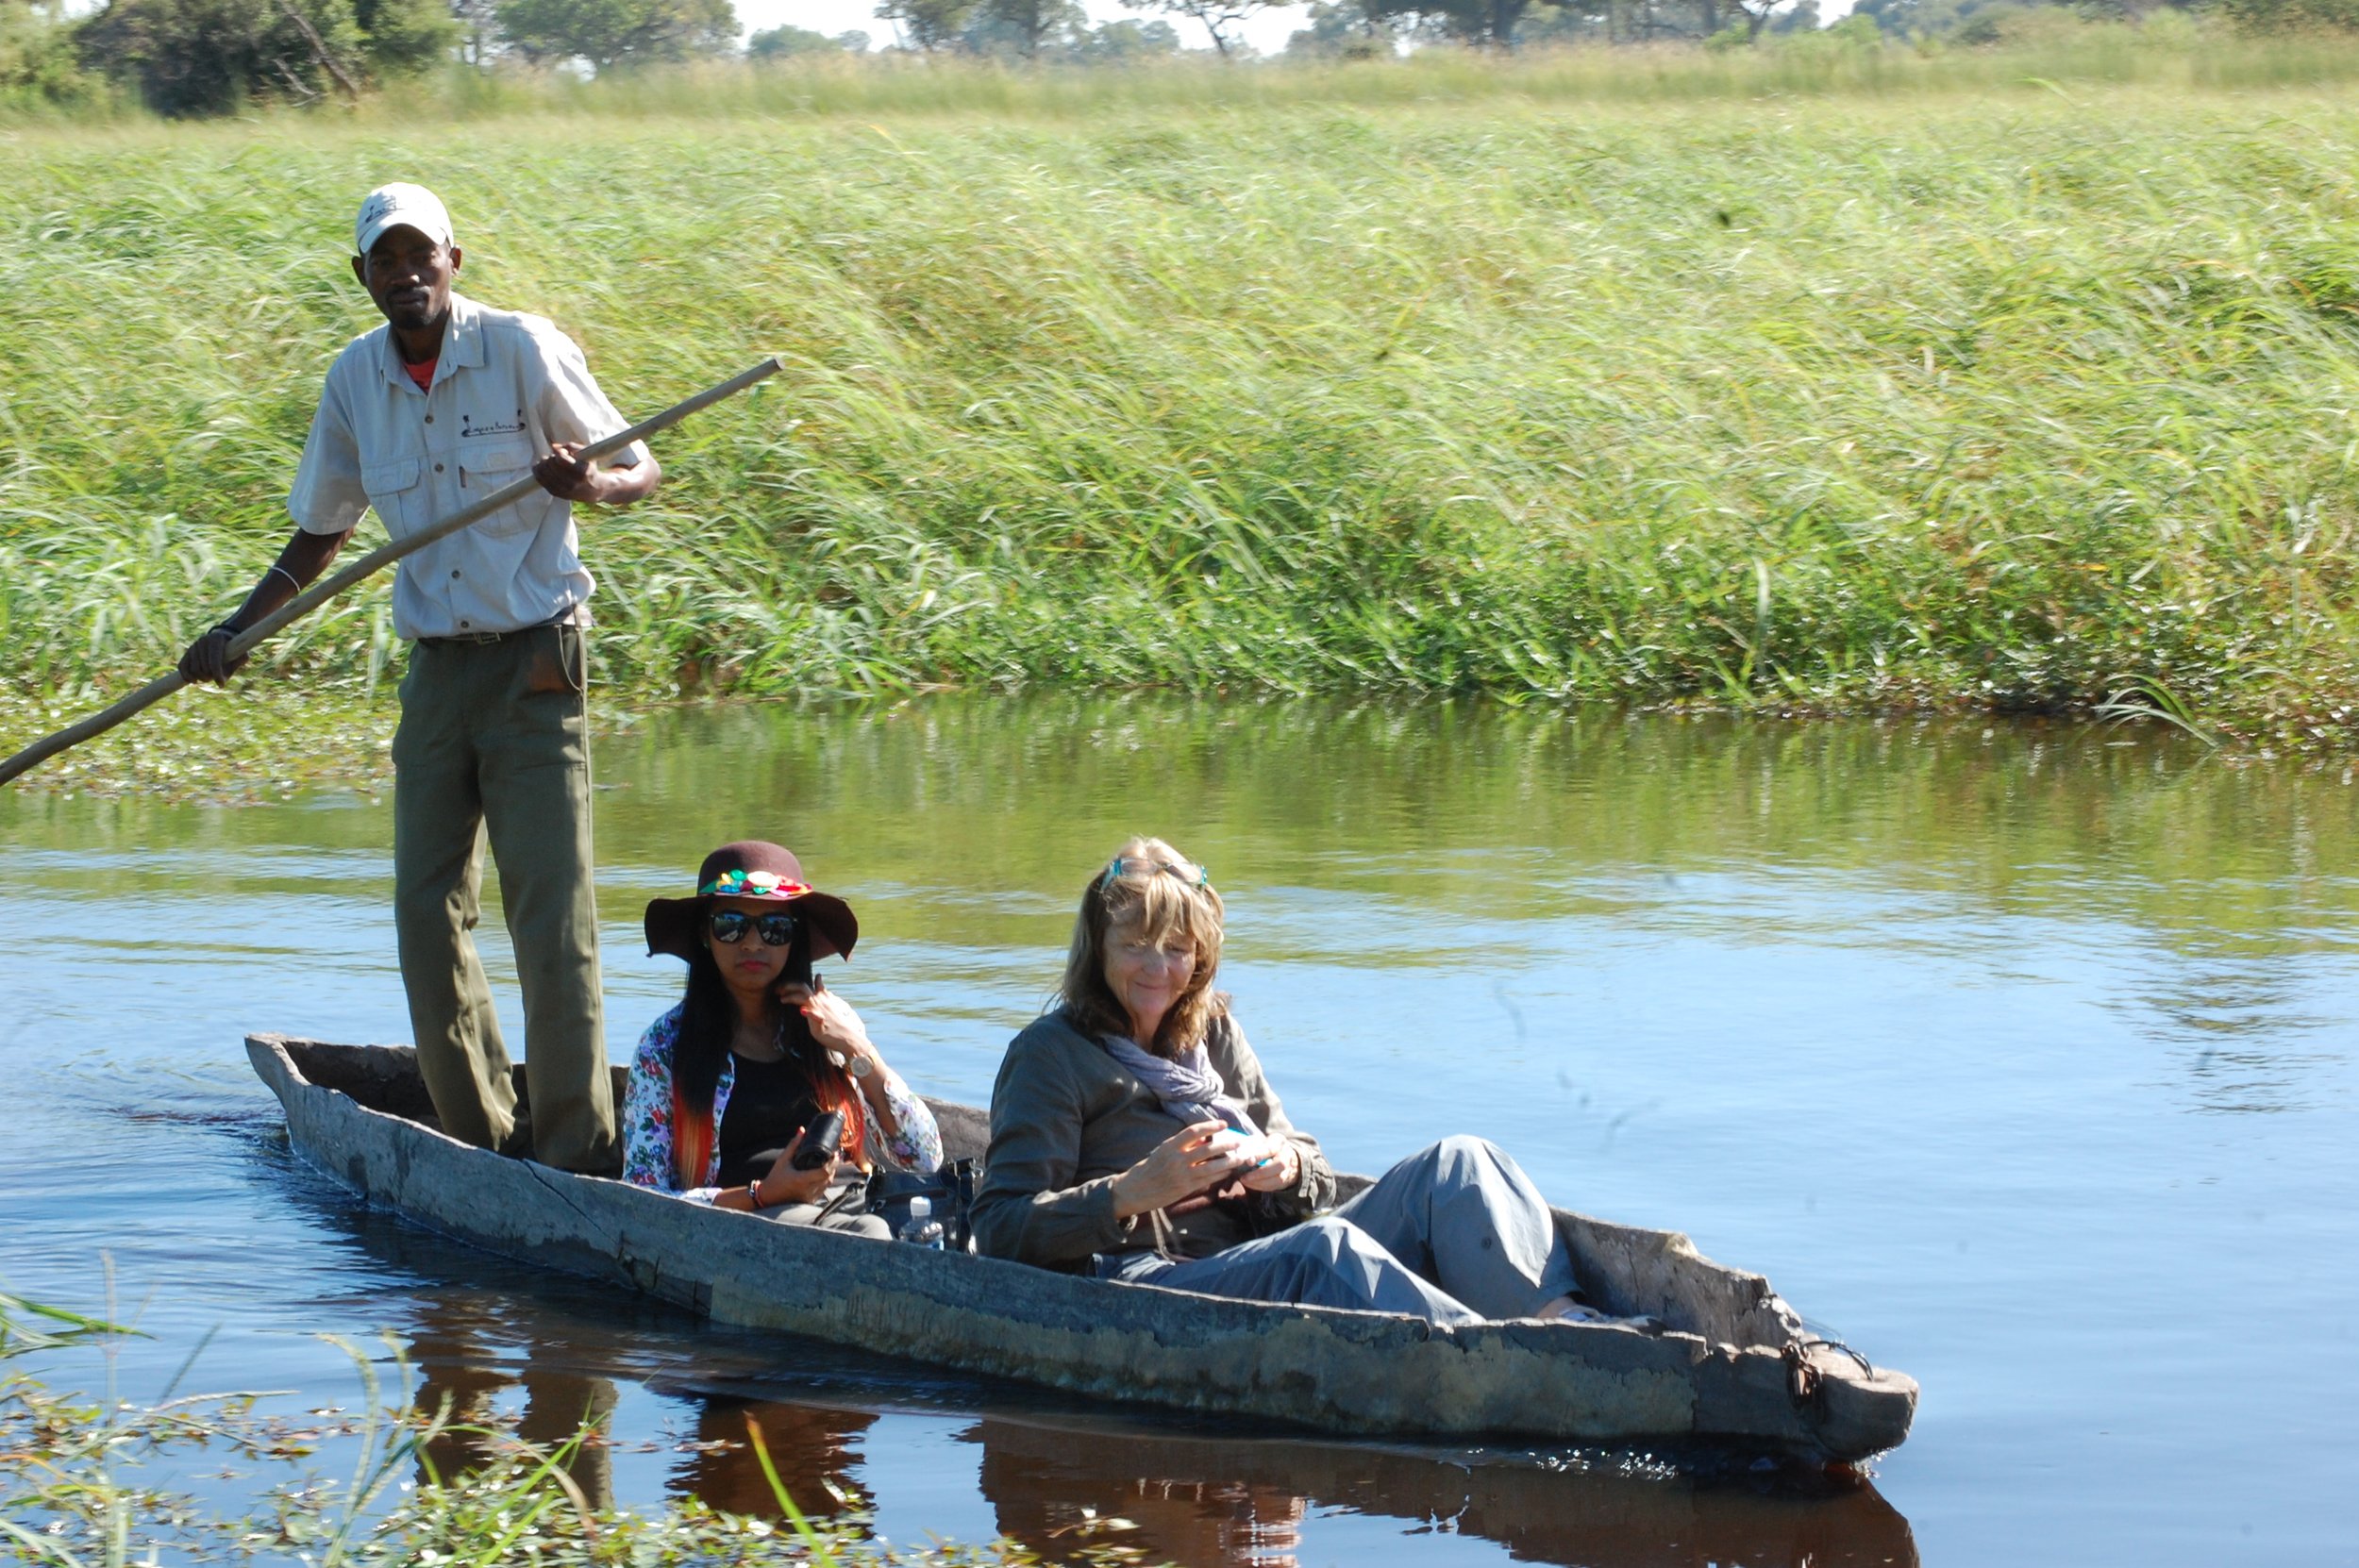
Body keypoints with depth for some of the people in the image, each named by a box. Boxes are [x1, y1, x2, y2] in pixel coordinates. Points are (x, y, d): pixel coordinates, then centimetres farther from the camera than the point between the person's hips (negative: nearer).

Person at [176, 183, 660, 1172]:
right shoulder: (355, 380, 5)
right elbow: (321, 533, 18)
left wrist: (586, 483, -26)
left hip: (535, 668, -5)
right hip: (436, 673, 5)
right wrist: (235, 630, 8)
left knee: (551, 913, -9)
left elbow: (639, 473, -4)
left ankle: (577, 1155, -6)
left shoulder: (523, 349, -9)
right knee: (427, 915, 4)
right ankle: (477, 1145, 17)